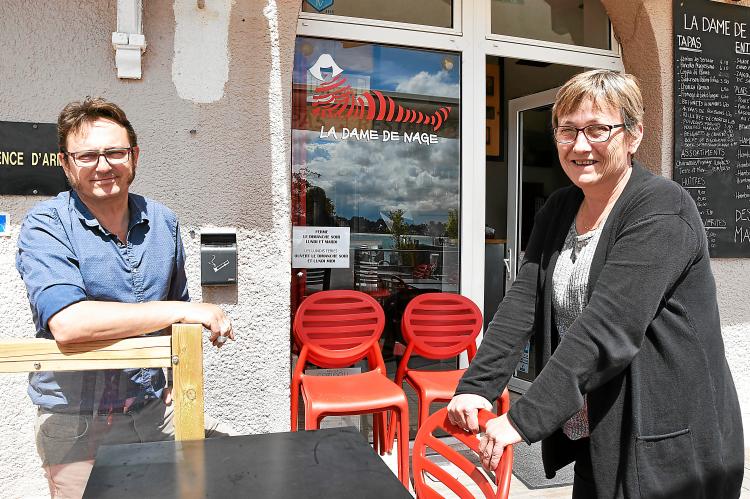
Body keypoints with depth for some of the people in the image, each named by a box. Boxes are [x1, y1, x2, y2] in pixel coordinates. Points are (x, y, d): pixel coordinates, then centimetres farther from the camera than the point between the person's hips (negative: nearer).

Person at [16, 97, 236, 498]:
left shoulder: (162, 221, 3)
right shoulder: (45, 225, -12)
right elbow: (66, 322, -29)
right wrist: (181, 311, -26)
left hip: (154, 411, 4)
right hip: (75, 427, -4)